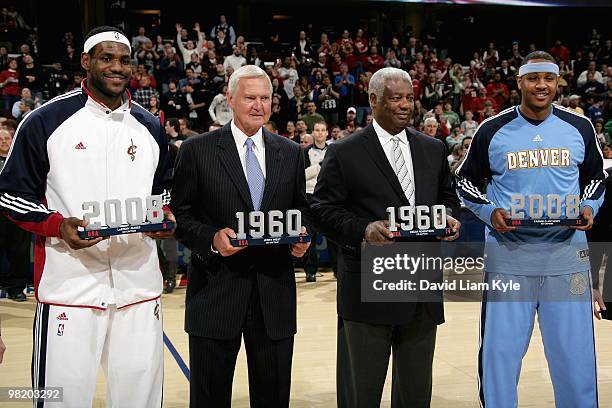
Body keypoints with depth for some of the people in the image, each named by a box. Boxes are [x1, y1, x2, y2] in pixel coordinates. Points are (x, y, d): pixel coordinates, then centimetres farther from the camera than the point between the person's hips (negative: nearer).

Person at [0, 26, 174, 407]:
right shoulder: (45, 121, -1)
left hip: (139, 285, 4)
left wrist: (164, 216, 1)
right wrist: (58, 225, -14)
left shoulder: (150, 127, 12)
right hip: (70, 285, -3)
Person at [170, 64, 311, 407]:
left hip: (275, 292, 3)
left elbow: (302, 209, 16)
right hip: (216, 290, -2)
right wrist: (211, 238, -18)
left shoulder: (291, 153, 10)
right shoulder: (198, 150, -1)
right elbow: (180, 214, -1)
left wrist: (303, 237, -5)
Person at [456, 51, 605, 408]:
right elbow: (467, 181, 9)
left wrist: (589, 207, -3)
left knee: (574, 354, 6)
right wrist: (489, 211, -8)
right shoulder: (493, 130, 1)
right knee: (500, 351, 3)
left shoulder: (579, 127, 6)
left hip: (566, 248, 1)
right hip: (508, 250, -1)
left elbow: (596, 177, 17)